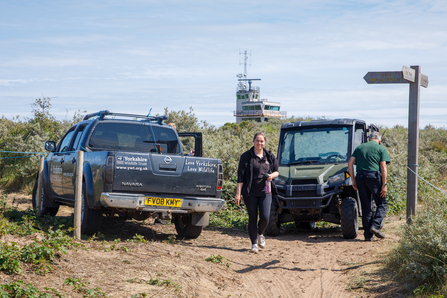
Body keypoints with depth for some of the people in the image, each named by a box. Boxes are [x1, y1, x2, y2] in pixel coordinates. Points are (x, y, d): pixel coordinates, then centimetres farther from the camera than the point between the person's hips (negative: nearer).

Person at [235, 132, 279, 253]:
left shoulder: (270, 156, 8)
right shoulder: (246, 156, -2)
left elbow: (276, 171, 19)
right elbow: (241, 176, -4)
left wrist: (271, 175, -7)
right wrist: (238, 194, -10)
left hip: (265, 192, 2)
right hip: (250, 192, -2)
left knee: (265, 217, -8)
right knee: (252, 218, 1)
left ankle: (260, 234, 24)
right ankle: (254, 244, 12)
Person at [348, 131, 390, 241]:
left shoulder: (359, 148, 18)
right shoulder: (381, 149, 7)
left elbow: (350, 162, 8)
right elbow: (383, 166, -3)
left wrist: (353, 179, 10)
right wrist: (384, 184, -5)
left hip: (360, 176, 4)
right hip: (374, 177, -4)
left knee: (366, 207, 8)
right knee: (382, 204, 8)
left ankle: (368, 235, 8)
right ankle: (375, 226, -11)